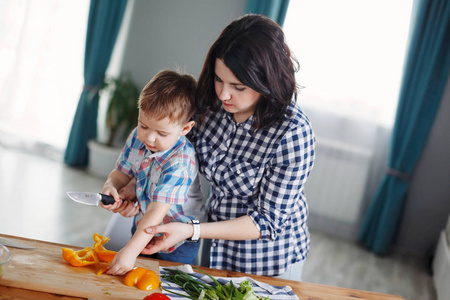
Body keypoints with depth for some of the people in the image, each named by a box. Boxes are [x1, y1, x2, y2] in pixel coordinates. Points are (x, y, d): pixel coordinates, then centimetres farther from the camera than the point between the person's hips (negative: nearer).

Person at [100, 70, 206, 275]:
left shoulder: (180, 162, -33)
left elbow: (157, 211, -38)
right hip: (142, 228, 7)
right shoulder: (137, 138, -10)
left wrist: (130, 250, -44)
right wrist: (110, 187, -19)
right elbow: (121, 172, 4)